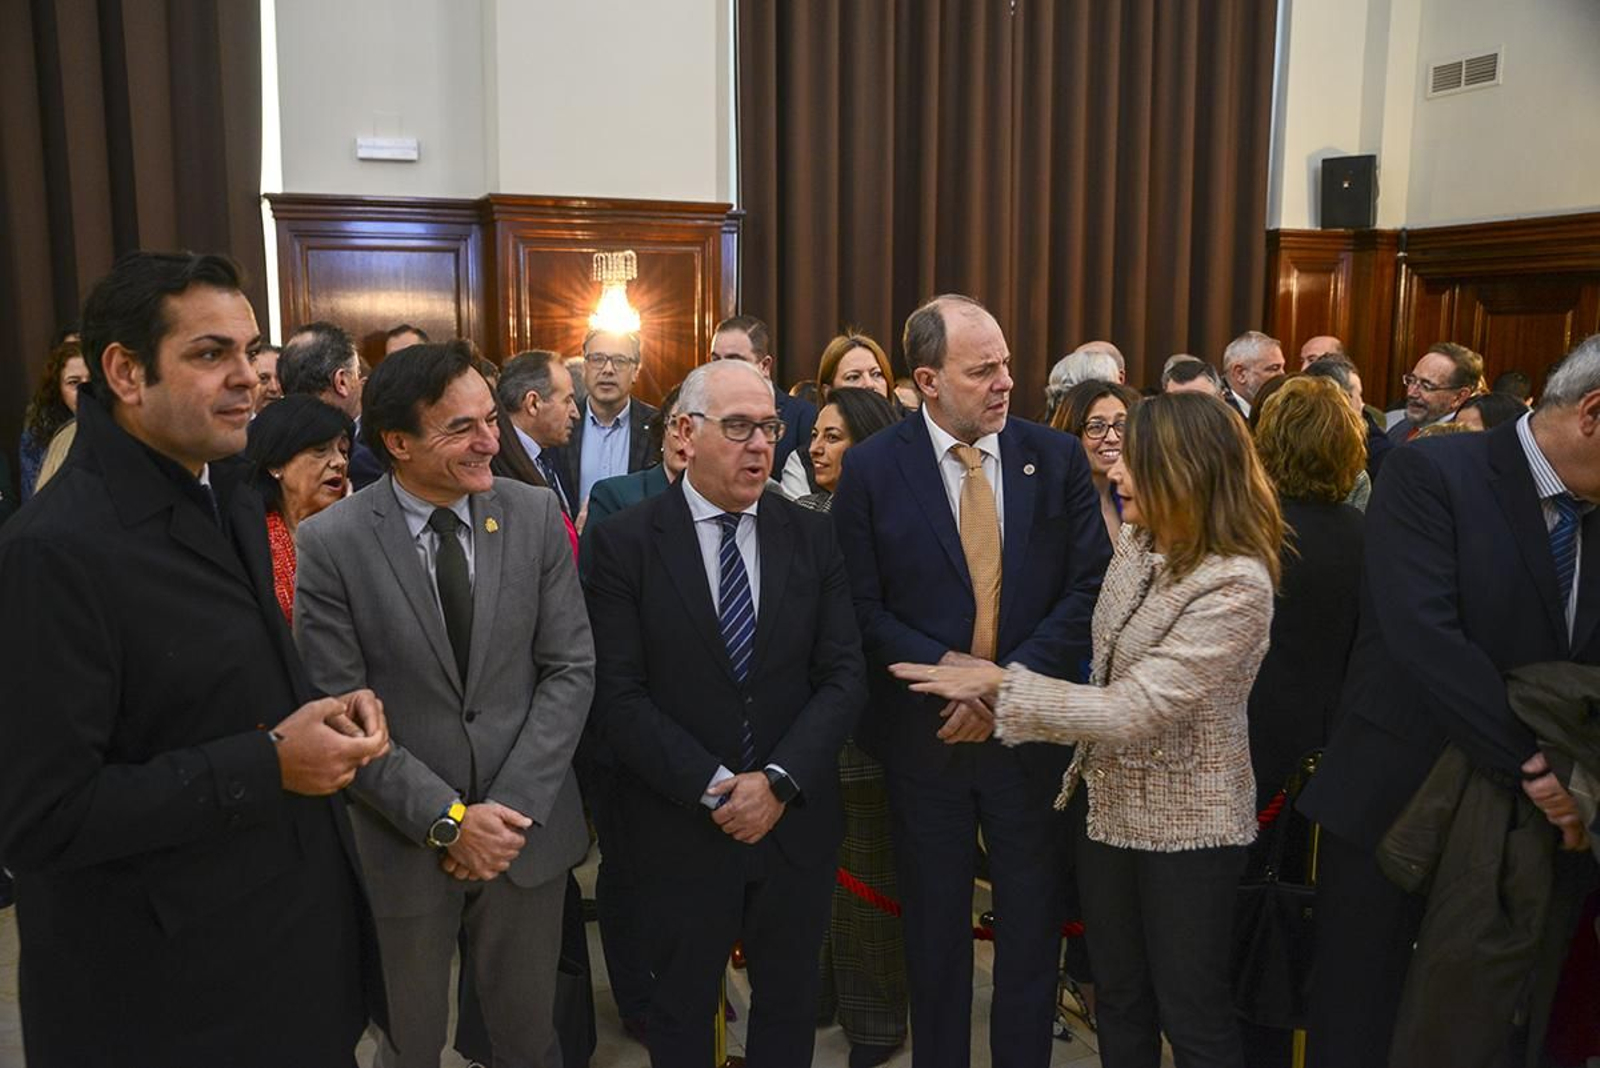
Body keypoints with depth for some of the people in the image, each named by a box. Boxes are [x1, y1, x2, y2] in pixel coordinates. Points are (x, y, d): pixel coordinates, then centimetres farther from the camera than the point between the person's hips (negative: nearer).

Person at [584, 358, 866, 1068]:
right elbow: (619, 695, -12)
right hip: (681, 825, -2)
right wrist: (713, 789, -17)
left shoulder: (813, 539, 0)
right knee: (682, 1009, 18)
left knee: (790, 1007, 19)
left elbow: (843, 675, -3)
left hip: (797, 819, 3)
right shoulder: (624, 543, -8)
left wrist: (780, 781, -15)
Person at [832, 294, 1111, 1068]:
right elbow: (863, 607, -8)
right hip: (925, 732, -1)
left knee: (1032, 919, 16)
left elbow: (1090, 588, -6)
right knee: (936, 924, 17)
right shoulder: (872, 469, -8)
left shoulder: (1058, 458, -4)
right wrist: (947, 669, -20)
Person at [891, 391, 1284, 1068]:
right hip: (1108, 799, 7)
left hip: (1185, 822, -7)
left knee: (1191, 1014, 12)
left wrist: (1000, 683, -23)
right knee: (1117, 1000, 21)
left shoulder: (1236, 585, -26)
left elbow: (1132, 711, -29)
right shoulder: (1136, 542, -1)